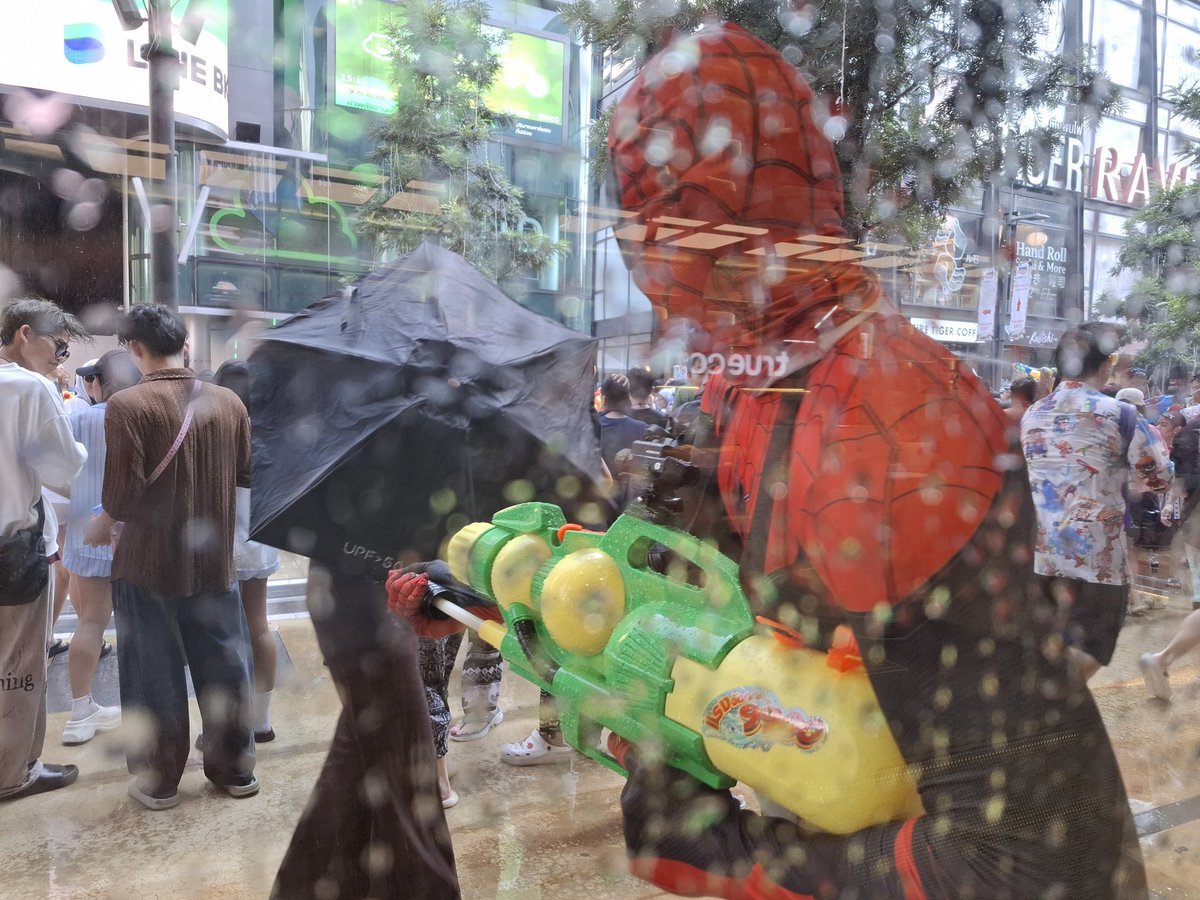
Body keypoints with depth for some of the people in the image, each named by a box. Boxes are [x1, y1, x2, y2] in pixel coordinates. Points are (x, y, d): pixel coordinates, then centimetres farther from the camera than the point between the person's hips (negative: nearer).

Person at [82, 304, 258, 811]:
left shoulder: (127, 405, -14)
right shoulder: (228, 402, -2)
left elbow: (123, 490, -18)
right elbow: (247, 474, 5)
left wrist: (103, 522, 2)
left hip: (148, 563, -3)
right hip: (215, 561, 4)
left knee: (154, 675, 11)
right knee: (224, 667, 14)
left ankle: (158, 781, 23)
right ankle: (235, 770, 26)